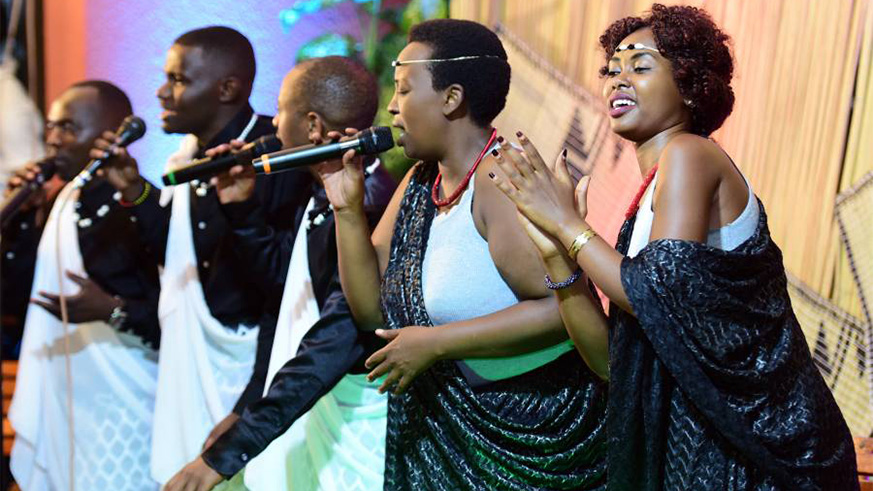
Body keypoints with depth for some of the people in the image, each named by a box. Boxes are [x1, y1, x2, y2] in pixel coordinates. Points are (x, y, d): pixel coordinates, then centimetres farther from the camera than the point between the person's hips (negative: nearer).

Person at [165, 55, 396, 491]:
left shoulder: (368, 207, -25)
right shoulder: (324, 194, 5)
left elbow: (336, 341, -30)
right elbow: (285, 272, 20)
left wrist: (225, 455, -29)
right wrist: (238, 207, 6)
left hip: (354, 414, -8)